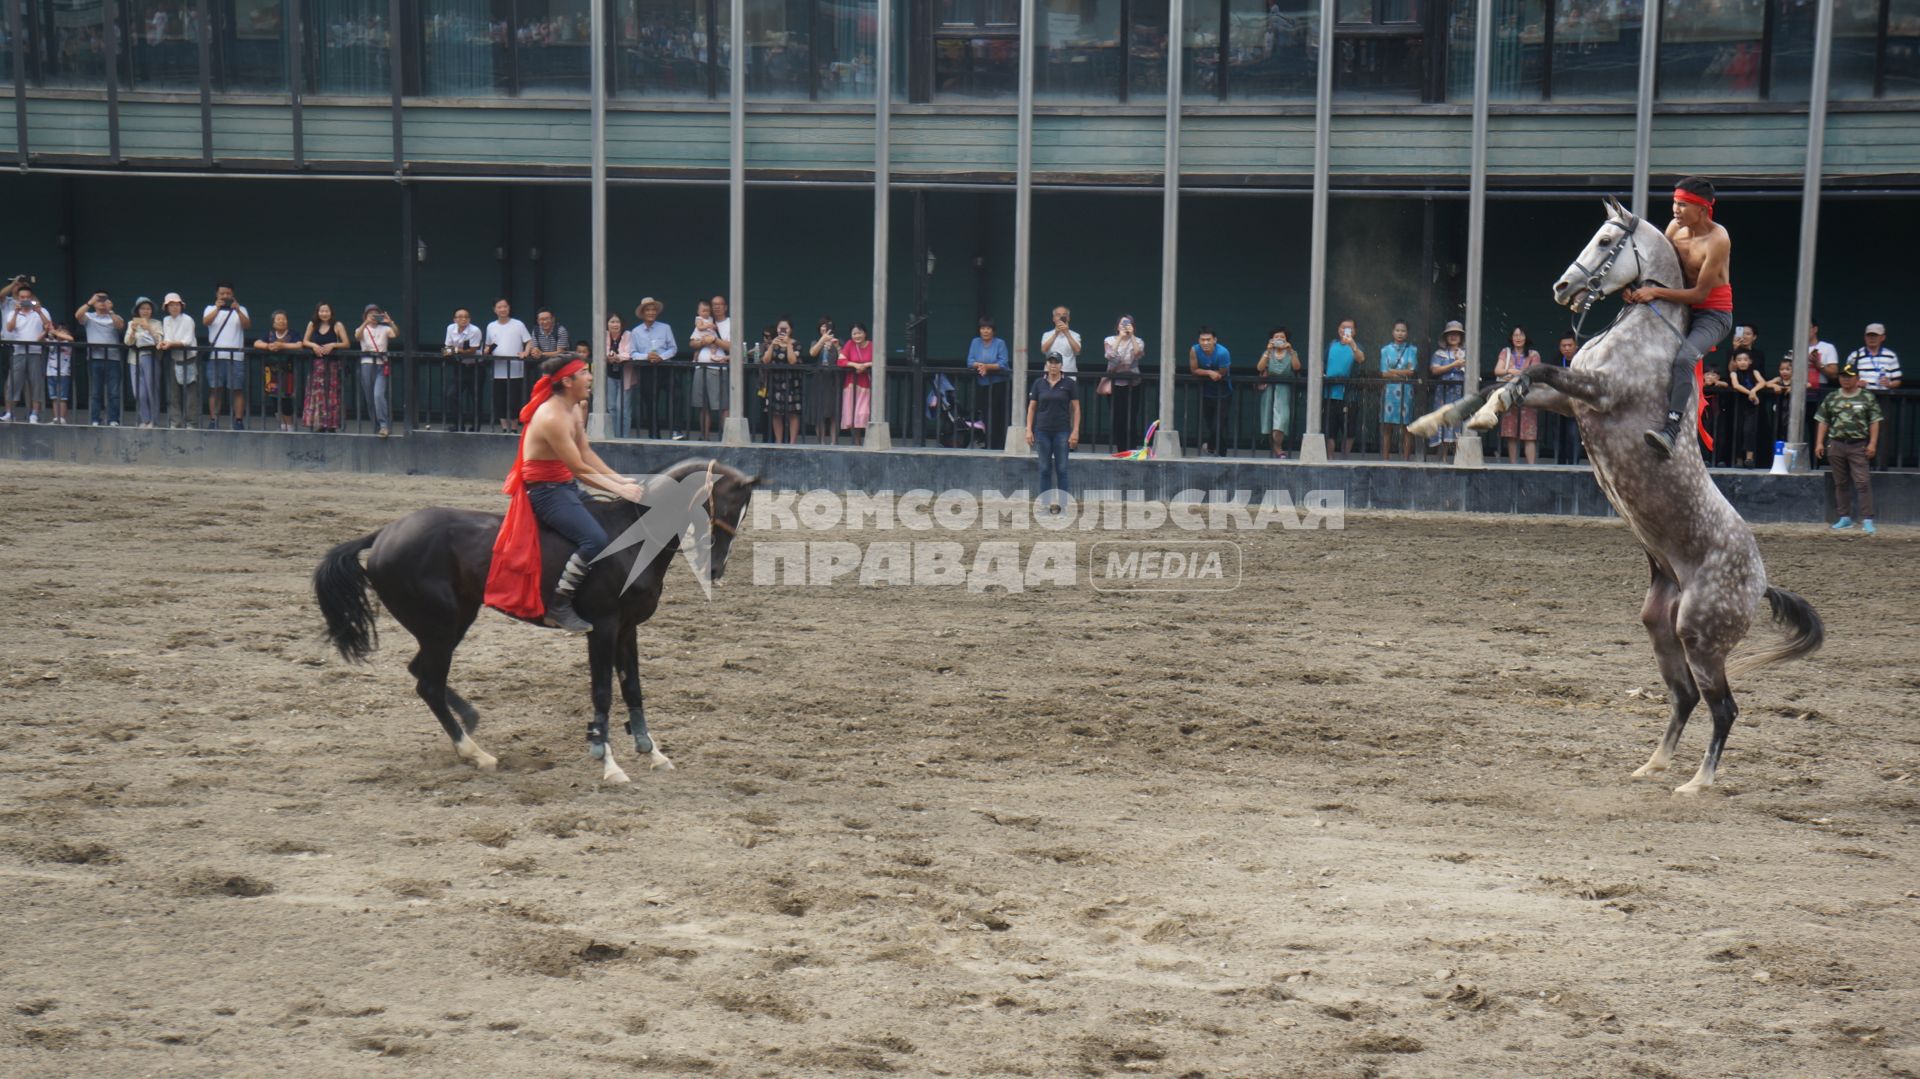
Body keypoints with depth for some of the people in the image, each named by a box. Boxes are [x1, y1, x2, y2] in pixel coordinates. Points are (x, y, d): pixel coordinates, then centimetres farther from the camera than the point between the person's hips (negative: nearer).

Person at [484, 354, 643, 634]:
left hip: (565, 487, 11)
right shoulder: (552, 418, -23)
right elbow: (580, 469, -22)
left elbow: (586, 452, 12)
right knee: (595, 539, -26)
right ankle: (559, 607, -17)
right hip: (545, 492, -11)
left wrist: (620, 480, 3)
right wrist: (619, 489, -18)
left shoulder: (573, 410, 7)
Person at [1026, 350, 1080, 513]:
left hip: (1062, 431, -2)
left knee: (1062, 468, 0)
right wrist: (1029, 430, 1)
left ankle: (1062, 502, 4)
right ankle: (1046, 503, 10)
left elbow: (1076, 408, -1)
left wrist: (1075, 431, -7)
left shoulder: (1069, 383, -1)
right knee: (1045, 469, 5)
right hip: (1042, 431, 2)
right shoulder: (1039, 383, 5)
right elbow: (1032, 407, 7)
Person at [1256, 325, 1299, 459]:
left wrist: (1290, 351, -18)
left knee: (1281, 415, -18)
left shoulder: (1292, 353, 10)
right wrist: (1268, 352, -14)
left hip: (1284, 389, -2)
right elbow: (1260, 368, -6)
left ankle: (1277, 448, -16)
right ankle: (1278, 449, 6)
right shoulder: (1268, 353, 11)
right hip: (1269, 387, 2)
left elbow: (1297, 367, -9)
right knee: (1270, 417, -1)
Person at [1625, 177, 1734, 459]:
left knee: (1683, 359, -32)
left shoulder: (1718, 240, -21)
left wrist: (1655, 292, -27)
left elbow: (1700, 294, -22)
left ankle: (1671, 431, -44)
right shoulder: (1675, 228, 1)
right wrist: (1636, 287, -14)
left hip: (1714, 315, -9)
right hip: (1685, 309, 9)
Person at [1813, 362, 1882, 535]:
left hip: (1858, 445, -3)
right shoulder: (1832, 398, 10)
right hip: (1836, 444, 3)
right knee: (1840, 483, 9)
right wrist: (1819, 443, 4)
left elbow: (1874, 422, 1)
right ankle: (1845, 518, 17)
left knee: (1862, 482, -10)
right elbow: (1823, 421, 11)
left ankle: (1867, 520, -11)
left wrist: (1872, 443, -7)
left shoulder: (1868, 397, 3)